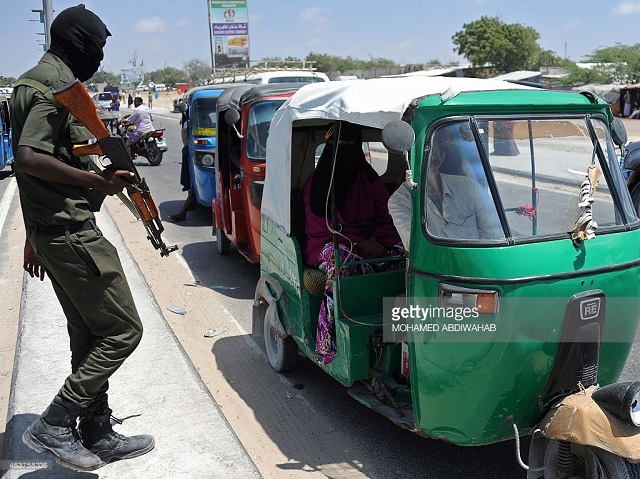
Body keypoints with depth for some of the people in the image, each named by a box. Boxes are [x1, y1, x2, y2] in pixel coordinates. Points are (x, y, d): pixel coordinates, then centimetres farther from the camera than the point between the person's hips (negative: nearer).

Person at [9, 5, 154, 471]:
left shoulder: (36, 82, 20)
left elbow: (32, 160, 22)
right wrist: (99, 182, -21)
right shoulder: (57, 83, -12)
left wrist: (34, 237, 25)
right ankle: (55, 424, 2)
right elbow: (30, 159, -26)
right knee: (123, 330, -4)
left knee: (89, 337, 14)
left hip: (51, 230, 11)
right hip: (72, 233, -11)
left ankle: (97, 435, 24)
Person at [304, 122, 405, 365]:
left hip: (370, 241, 4)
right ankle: (330, 342, -36)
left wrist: (375, 241, -11)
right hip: (328, 243, -3)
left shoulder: (369, 179, 12)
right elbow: (321, 226, -5)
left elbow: (385, 217, 10)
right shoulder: (317, 183, 2)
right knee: (341, 260, -38)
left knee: (400, 253, -26)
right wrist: (357, 243, -17)